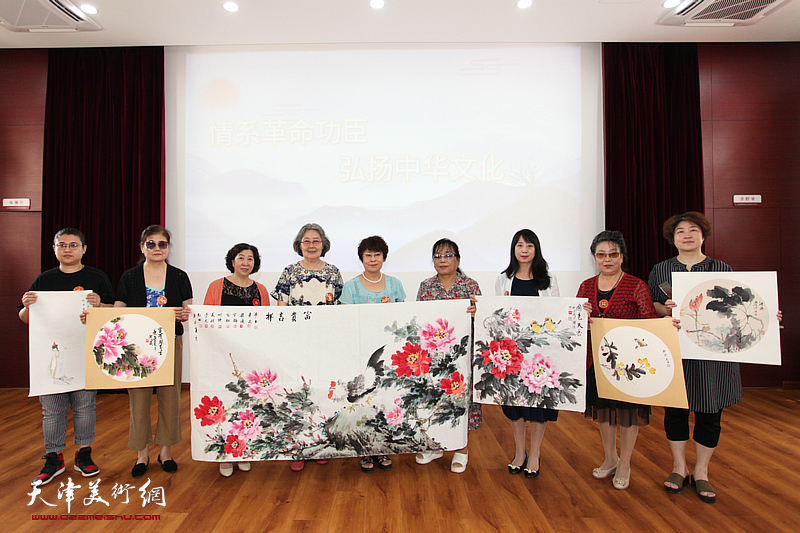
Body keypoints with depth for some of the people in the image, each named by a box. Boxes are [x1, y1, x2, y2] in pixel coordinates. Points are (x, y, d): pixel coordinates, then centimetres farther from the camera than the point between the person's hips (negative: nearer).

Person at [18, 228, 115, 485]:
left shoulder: (97, 278, 5)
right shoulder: (43, 280, 10)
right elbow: (24, 318, 12)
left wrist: (98, 305, -18)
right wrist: (28, 306, -9)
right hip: (50, 351, 2)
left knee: (84, 404, 6)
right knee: (52, 408, 6)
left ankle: (84, 455, 21)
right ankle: (53, 458, 22)